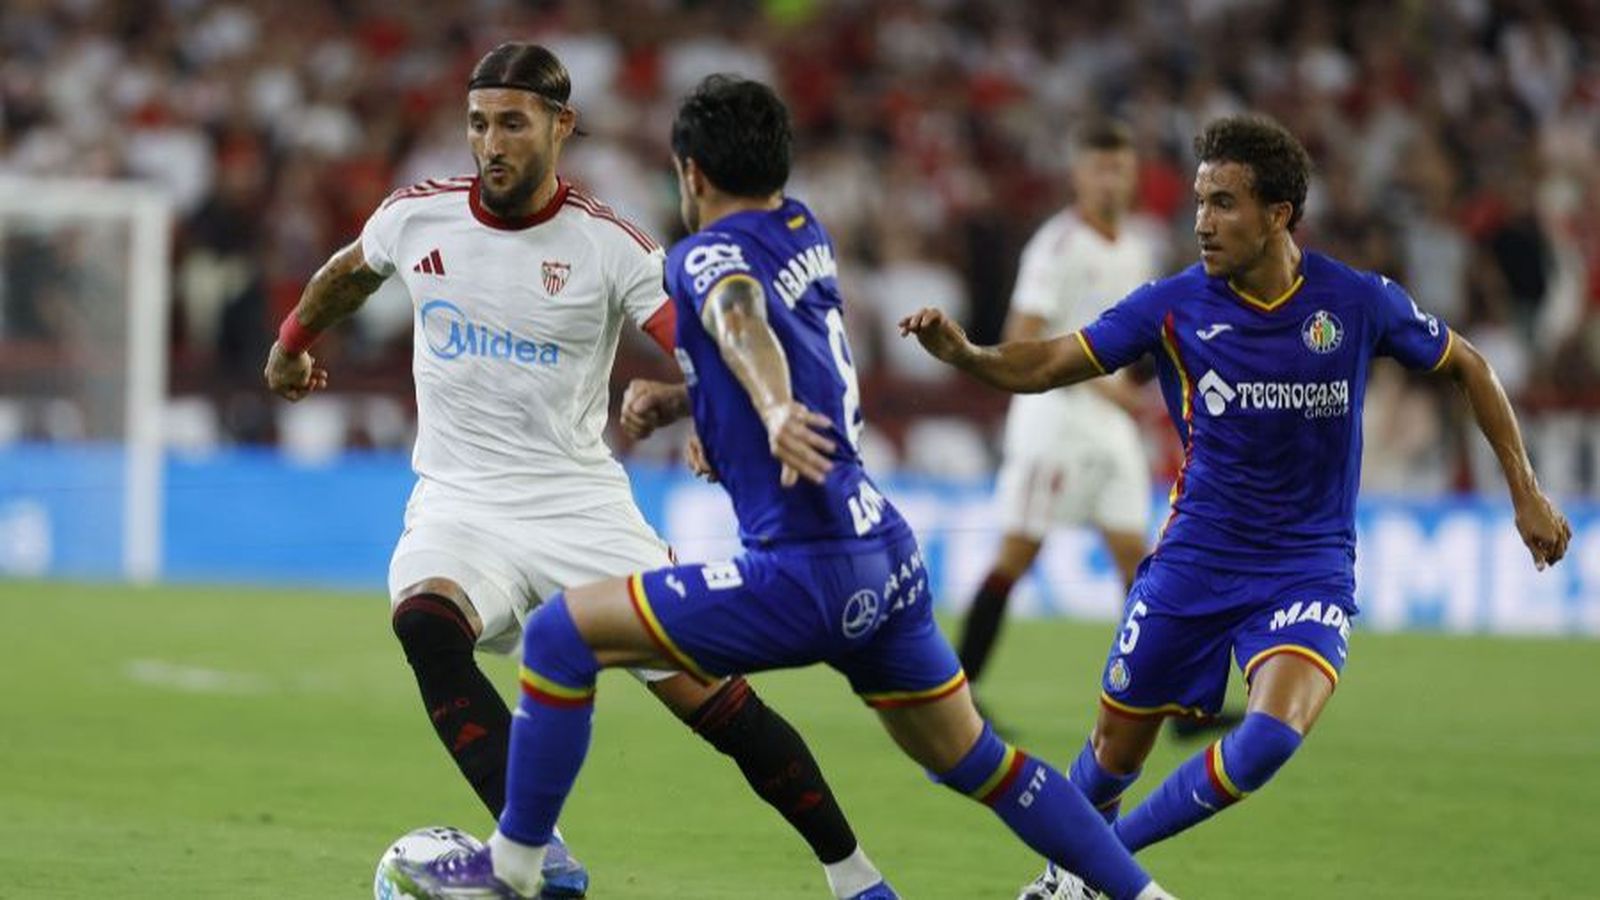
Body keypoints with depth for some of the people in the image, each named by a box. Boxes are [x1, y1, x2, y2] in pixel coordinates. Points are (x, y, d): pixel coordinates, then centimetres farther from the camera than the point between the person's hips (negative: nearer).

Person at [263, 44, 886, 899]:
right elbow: (348, 272, 24)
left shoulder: (607, 244, -10)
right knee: (425, 621, -33)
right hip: (459, 503, 1)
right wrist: (292, 342, 40)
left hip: (580, 502, -1)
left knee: (712, 697, -4)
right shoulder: (416, 216, 0)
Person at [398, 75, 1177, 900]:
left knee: (561, 632, -3)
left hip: (807, 574, -9)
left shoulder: (709, 254, -8)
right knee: (973, 760, 22)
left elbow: (742, 320, -32)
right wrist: (676, 399, 17)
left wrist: (776, 411, -52)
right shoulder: (806, 234, 17)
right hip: (889, 555, 9)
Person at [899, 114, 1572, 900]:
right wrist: (963, 353, -29)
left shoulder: (1358, 302, -9)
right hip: (1195, 560, 1)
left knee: (1273, 735, -25)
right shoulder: (1176, 305, -9)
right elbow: (1045, 365, -8)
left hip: (1309, 564, -1)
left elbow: (1467, 369, 7)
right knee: (1118, 747, 7)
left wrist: (1525, 491, 5)